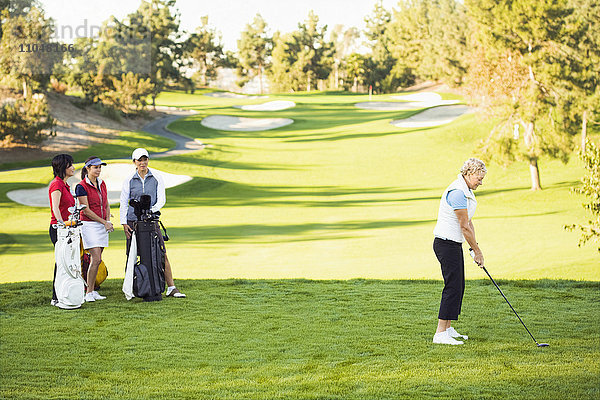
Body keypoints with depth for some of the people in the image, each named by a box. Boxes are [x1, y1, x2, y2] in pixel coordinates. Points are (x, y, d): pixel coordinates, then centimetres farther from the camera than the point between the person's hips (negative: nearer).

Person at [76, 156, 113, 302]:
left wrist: (108, 221, 2)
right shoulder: (81, 186, -9)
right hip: (89, 224, -6)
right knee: (96, 259, -14)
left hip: (102, 225, 6)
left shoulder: (102, 184, 12)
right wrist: (104, 222, -13)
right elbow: (86, 210, -13)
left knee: (96, 260, 6)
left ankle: (92, 291, 11)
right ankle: (88, 293, -7)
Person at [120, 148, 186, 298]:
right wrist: (124, 223, -3)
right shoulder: (129, 180, 5)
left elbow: (161, 199, 1)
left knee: (162, 254, -5)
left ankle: (171, 288, -3)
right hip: (133, 221, 0)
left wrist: (152, 210, -17)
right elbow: (124, 203, 6)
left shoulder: (157, 178, 5)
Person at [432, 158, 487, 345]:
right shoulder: (457, 193, -21)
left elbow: (468, 222, 18)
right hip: (446, 244, -10)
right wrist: (477, 251, -12)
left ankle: (448, 329, 20)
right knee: (453, 287, -12)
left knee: (458, 287, 13)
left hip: (454, 245, 10)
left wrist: (474, 247, 10)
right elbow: (464, 226, -19)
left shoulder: (467, 191, 13)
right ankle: (440, 334, -11)